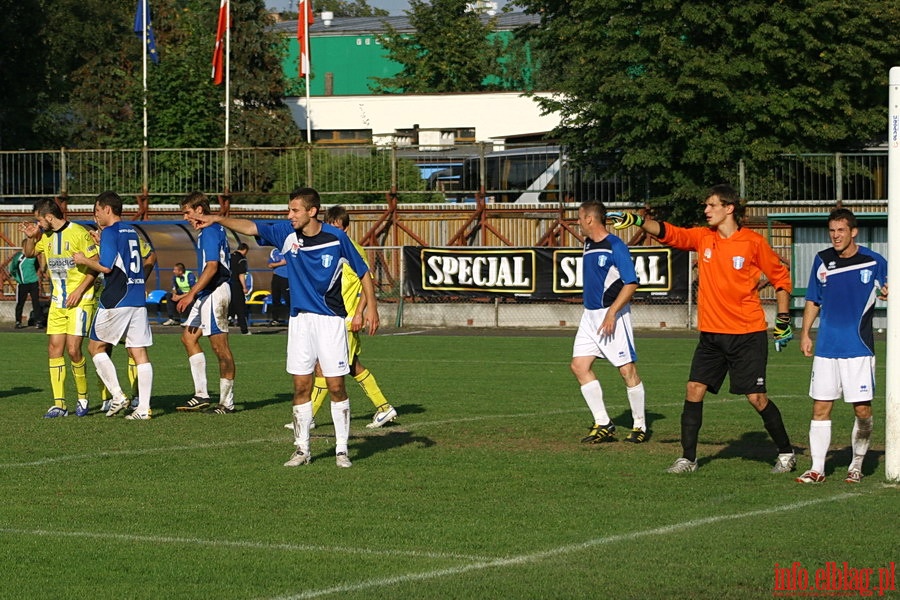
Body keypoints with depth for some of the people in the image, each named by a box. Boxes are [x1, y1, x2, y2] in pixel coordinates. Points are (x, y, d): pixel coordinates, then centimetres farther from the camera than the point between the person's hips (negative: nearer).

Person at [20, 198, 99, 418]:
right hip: (58, 301, 7)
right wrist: (31, 237, 5)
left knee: (73, 349, -12)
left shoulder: (79, 233, -13)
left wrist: (79, 290, -18)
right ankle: (59, 404, 3)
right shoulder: (46, 236, 10)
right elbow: (28, 253, 26)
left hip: (80, 300, -7)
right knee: (54, 349, 0)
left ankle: (82, 397, 9)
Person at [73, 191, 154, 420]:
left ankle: (118, 396, -1)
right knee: (139, 353, 3)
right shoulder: (131, 231, 16)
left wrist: (84, 260, 2)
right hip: (138, 299, 7)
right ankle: (143, 407, -1)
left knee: (96, 346, 8)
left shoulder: (110, 232, -8)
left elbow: (106, 266, -15)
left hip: (115, 302, -7)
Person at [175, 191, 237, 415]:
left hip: (214, 293, -11)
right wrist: (193, 293, 25)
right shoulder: (211, 229, 16)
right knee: (188, 337, 12)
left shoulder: (210, 231, -15)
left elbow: (212, 266, -23)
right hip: (208, 294, 11)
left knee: (220, 347, -5)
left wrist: (192, 294, -24)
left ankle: (227, 402, -1)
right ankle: (201, 394, 11)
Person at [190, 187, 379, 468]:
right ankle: (302, 449, 10)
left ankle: (341, 449, 5)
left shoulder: (336, 238, -8)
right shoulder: (286, 233, 0)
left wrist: (369, 308, -5)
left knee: (336, 386, -3)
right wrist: (217, 219, -20)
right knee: (301, 386, 2)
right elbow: (250, 227, -6)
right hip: (300, 318, 3)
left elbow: (364, 273, 2)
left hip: (331, 319, -3)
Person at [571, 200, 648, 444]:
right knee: (579, 366, -1)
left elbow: (631, 283, -18)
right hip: (590, 314, 9)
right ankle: (603, 424, 3)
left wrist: (611, 312, -23)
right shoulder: (588, 245, 12)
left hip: (612, 315, -9)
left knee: (627, 369, -5)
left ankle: (640, 426, 7)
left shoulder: (615, 246, -13)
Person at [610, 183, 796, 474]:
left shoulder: (753, 242, -6)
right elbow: (669, 233, -6)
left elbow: (781, 277, 3)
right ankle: (688, 458, 5)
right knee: (694, 390, -3)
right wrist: (638, 220, -22)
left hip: (748, 334, -4)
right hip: (711, 334, 4)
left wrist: (783, 320, 0)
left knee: (756, 398, -4)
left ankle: (786, 453, 14)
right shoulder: (702, 237, 5)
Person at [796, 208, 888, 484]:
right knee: (820, 408, 0)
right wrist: (805, 332, 6)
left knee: (862, 410, -2)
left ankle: (857, 464, 16)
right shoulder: (822, 261, 7)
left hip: (859, 348, -2)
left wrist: (888, 294, -19)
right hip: (826, 348, 2)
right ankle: (817, 469, 4)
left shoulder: (874, 262, -2)